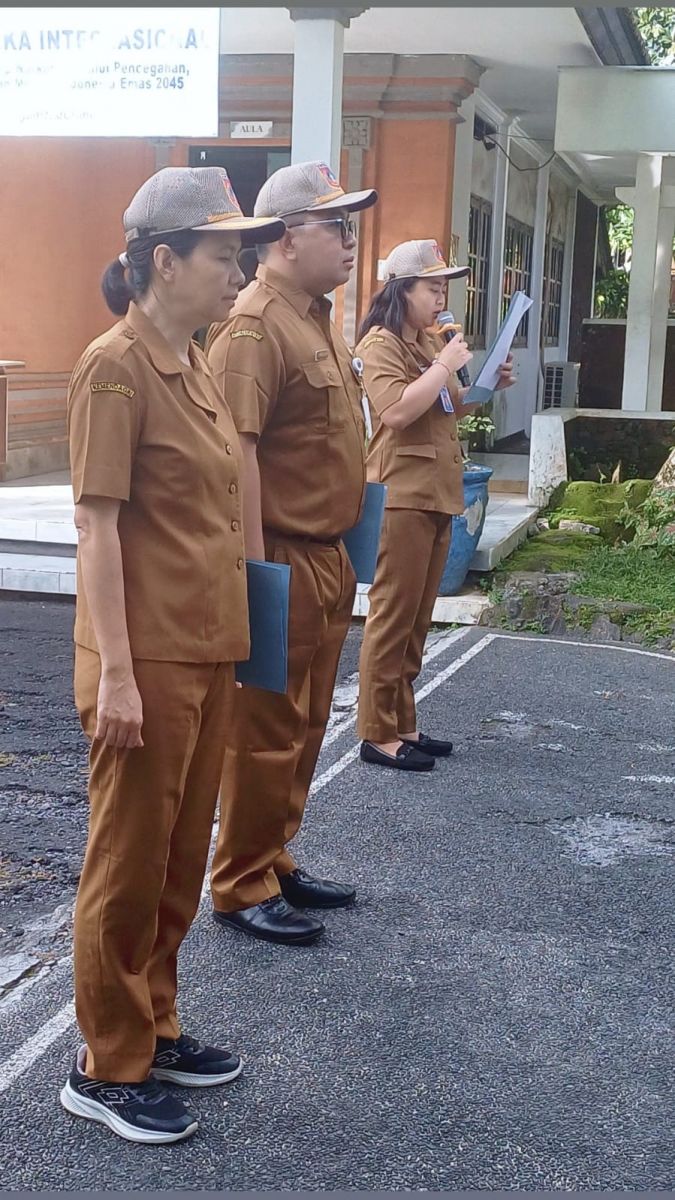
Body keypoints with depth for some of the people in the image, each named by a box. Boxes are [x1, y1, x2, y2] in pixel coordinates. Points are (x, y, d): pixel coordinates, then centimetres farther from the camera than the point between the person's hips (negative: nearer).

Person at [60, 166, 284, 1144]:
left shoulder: (194, 365, 12)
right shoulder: (115, 368, -14)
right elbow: (98, 525, -17)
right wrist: (115, 672, -20)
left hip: (209, 651, 8)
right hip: (148, 660, -8)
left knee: (181, 858, 17)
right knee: (130, 864, 4)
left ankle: (154, 1029, 34)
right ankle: (106, 1069, 20)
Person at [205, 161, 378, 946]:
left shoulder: (317, 318, 14)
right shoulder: (254, 326, -17)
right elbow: (234, 449, -24)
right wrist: (255, 565, -25)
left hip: (326, 558, 10)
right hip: (282, 561, -10)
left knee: (305, 727, 17)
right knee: (266, 731, 0)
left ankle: (275, 861, 30)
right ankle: (241, 888, 13)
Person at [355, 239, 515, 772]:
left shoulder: (429, 343, 15)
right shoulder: (381, 343, -9)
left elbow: (450, 409, 25)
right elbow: (397, 410, -23)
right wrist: (446, 364, -15)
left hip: (437, 493, 9)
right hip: (401, 495, -9)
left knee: (417, 618, 12)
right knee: (393, 615, -5)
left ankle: (402, 723, 21)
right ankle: (378, 733, 1)